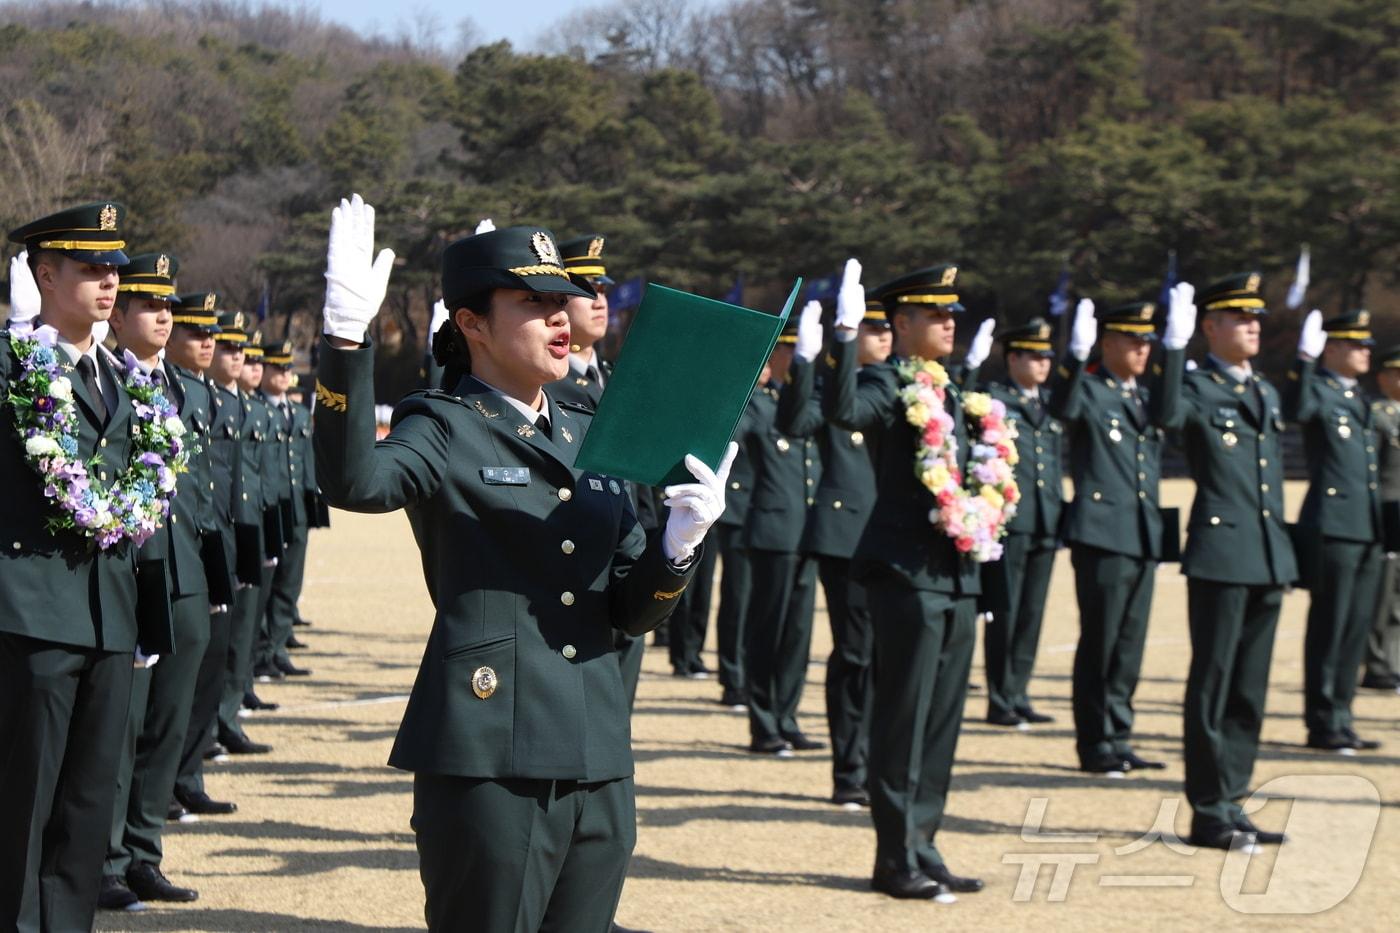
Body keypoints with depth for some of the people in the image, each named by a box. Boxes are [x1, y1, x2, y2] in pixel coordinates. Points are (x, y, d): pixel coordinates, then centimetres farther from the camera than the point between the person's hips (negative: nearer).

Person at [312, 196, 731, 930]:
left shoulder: (591, 439, 16)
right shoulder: (443, 430, -2)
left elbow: (633, 612, 14)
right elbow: (352, 482, -26)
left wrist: (681, 539, -6)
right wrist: (347, 335, -35)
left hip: (597, 763, 6)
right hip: (490, 763, -6)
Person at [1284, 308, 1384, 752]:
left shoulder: (1356, 398, 18)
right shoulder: (1318, 390, -7)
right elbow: (1294, 410, -32)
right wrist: (1304, 361, -41)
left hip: (1367, 531, 8)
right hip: (1332, 528, -8)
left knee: (1355, 629, 11)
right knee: (1328, 628, -3)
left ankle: (1340, 719, 18)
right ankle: (1322, 723, 3)